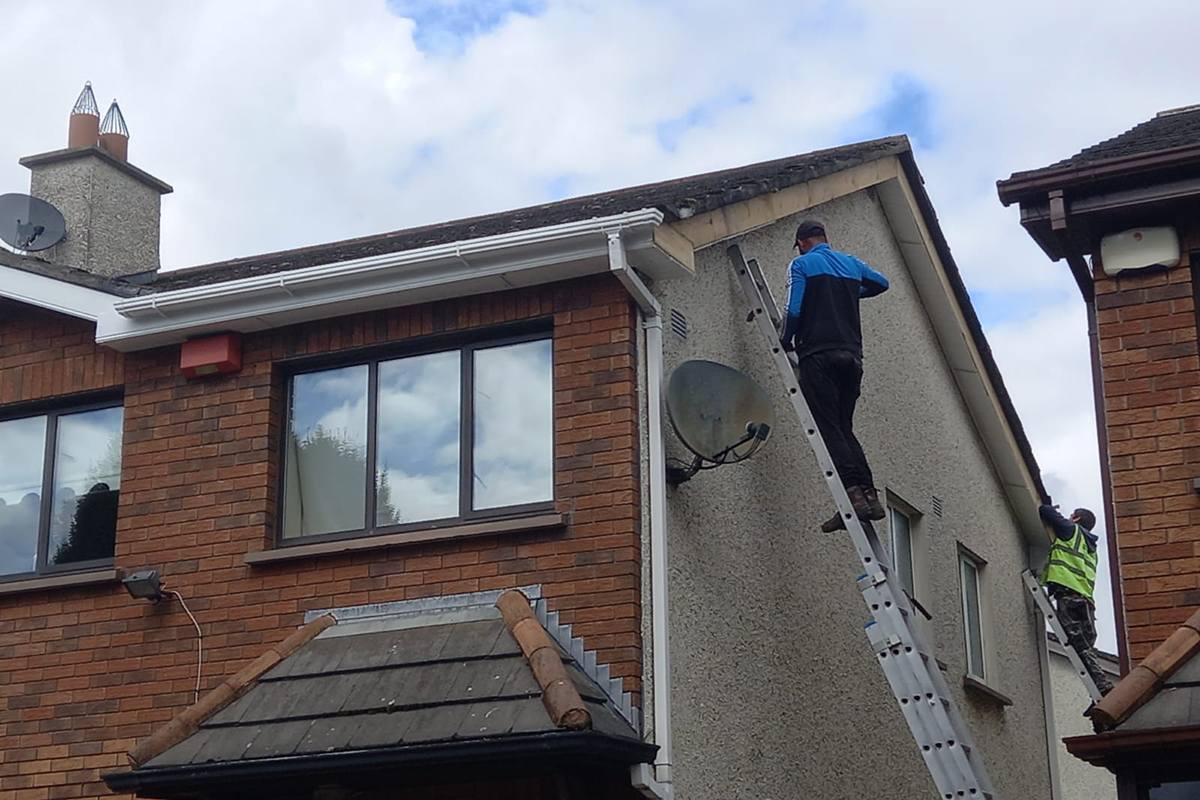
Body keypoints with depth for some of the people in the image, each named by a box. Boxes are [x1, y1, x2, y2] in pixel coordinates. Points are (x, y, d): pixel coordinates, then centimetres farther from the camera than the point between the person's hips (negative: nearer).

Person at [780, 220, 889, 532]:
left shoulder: (802, 264, 1)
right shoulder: (852, 264, 18)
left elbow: (794, 311, -8)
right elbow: (881, 283, 36)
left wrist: (786, 341, 9)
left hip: (818, 355, -6)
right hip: (851, 355, 6)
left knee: (829, 429, -9)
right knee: (844, 428, 9)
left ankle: (853, 493, -23)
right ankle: (869, 493, -6)